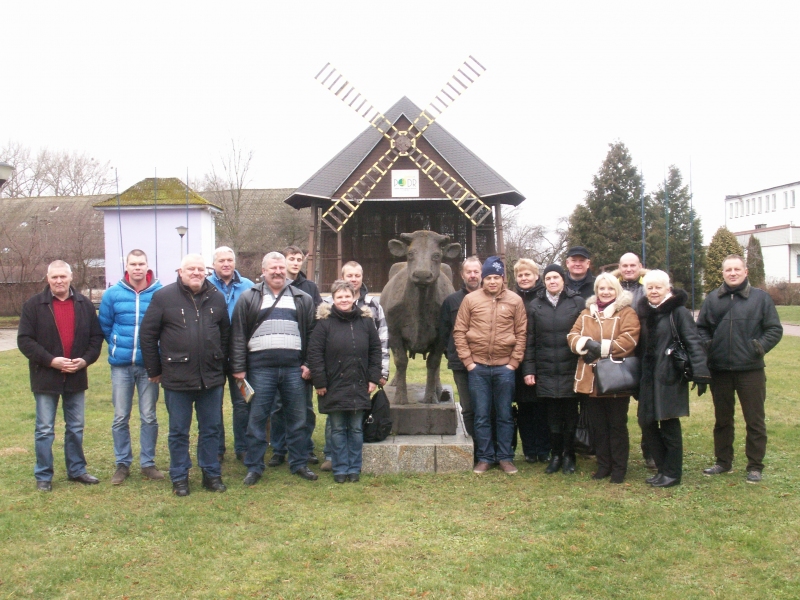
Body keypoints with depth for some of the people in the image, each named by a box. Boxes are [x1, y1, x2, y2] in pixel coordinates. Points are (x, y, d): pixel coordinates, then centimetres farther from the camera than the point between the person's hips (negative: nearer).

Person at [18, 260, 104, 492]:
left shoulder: (84, 304, 5)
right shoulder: (34, 305, -5)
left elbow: (96, 336, 7)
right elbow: (24, 340, -8)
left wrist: (86, 359, -9)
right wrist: (50, 360, -18)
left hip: (76, 377, 3)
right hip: (46, 378, -3)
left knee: (76, 428, 13)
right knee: (45, 430, 4)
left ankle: (77, 470, 26)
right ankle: (43, 476, 15)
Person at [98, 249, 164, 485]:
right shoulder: (112, 294, -1)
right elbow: (105, 326, 11)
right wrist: (118, 346, 9)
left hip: (149, 365, -1)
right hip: (121, 365, 1)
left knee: (149, 417, 7)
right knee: (120, 418, 7)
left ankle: (148, 463, 19)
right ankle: (122, 464, 20)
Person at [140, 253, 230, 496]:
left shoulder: (216, 297, 6)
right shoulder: (164, 296, -4)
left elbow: (225, 334, 14)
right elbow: (148, 334, -2)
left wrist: (222, 366, 13)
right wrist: (154, 370, -1)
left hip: (212, 378, 3)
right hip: (177, 378, -3)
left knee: (211, 429, 12)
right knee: (179, 431, 9)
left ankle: (212, 474, 25)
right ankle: (179, 478, 21)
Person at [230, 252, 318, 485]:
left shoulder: (302, 299, 10)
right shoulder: (249, 298, 5)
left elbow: (311, 334, 10)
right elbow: (238, 336, 3)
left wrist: (308, 364, 1)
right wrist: (238, 368, -3)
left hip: (294, 368, 2)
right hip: (260, 367, -1)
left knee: (297, 418, 8)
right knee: (257, 418, 4)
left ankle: (299, 463, 21)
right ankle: (254, 467, 14)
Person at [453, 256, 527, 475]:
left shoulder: (515, 300, 1)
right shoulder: (470, 299, 0)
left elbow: (521, 333, 3)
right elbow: (459, 331, 2)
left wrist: (514, 362, -2)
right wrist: (468, 361, -3)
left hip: (505, 367, 0)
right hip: (477, 367, 0)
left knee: (505, 415, 9)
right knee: (481, 416, 7)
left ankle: (505, 457, 20)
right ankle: (485, 457, 18)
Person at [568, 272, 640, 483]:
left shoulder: (627, 313, -2)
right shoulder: (586, 313, 13)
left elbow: (629, 339, -14)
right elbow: (573, 335, 5)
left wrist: (602, 348, -17)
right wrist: (586, 344, -15)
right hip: (590, 379, 5)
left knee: (617, 425, 5)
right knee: (597, 426, 11)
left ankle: (619, 468, 15)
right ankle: (603, 465, 23)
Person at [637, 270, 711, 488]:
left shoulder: (678, 312, -8)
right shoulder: (644, 312, 12)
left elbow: (693, 343, -14)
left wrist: (700, 372, -22)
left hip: (670, 377, -7)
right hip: (649, 378, 7)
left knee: (669, 425, -1)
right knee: (646, 423, 8)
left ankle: (672, 473, 13)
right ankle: (662, 468, 22)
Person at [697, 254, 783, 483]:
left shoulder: (760, 298, 0)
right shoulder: (712, 299, 7)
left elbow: (775, 329, 0)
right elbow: (701, 328, 14)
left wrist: (760, 346, -16)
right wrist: (706, 345, -6)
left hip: (750, 370, -3)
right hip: (719, 370, 3)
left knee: (754, 421, 4)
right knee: (722, 419, 14)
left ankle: (755, 466, 16)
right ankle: (723, 461, 27)